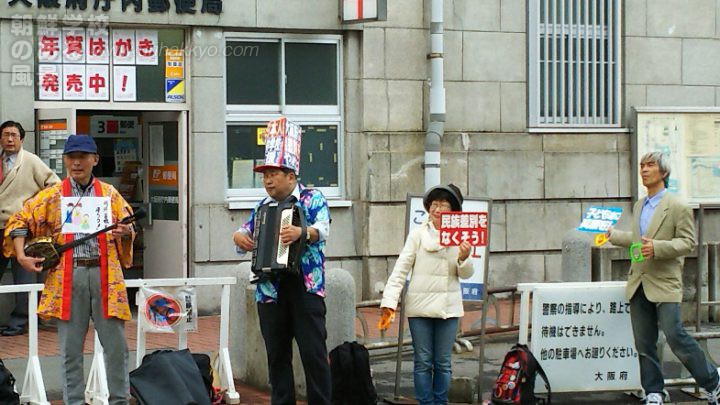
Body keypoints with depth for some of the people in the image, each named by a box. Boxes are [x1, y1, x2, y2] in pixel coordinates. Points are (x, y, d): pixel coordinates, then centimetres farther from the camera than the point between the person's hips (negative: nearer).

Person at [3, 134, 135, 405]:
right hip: (68, 276, 0)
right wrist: (21, 255, -3)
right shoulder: (52, 196, 9)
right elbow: (19, 221, 10)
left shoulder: (110, 194, 11)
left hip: (105, 275, 0)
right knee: (70, 348, 4)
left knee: (116, 344, 1)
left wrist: (126, 234, -10)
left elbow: (127, 229, 14)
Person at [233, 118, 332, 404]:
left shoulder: (313, 198, 0)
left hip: (306, 287, -5)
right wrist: (238, 237, -2)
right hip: (270, 291, 5)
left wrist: (301, 232, -37)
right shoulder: (262, 206, 16)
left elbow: (323, 229, -16)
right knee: (277, 355, 8)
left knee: (313, 353, -5)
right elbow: (246, 236, 22)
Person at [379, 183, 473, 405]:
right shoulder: (418, 234, 0)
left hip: (448, 307, 2)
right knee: (423, 361, 2)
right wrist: (389, 301, -11)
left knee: (443, 362, 7)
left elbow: (466, 274, 8)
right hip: (420, 306, -2)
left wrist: (464, 258, -14)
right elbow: (401, 269, -2)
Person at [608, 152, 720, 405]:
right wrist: (613, 235, 31)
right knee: (644, 343, 6)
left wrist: (657, 248, -21)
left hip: (665, 283, -7)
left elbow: (688, 242, -10)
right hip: (639, 284, 7)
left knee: (675, 336, -11)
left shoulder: (678, 207, -6)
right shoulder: (639, 206, 17)